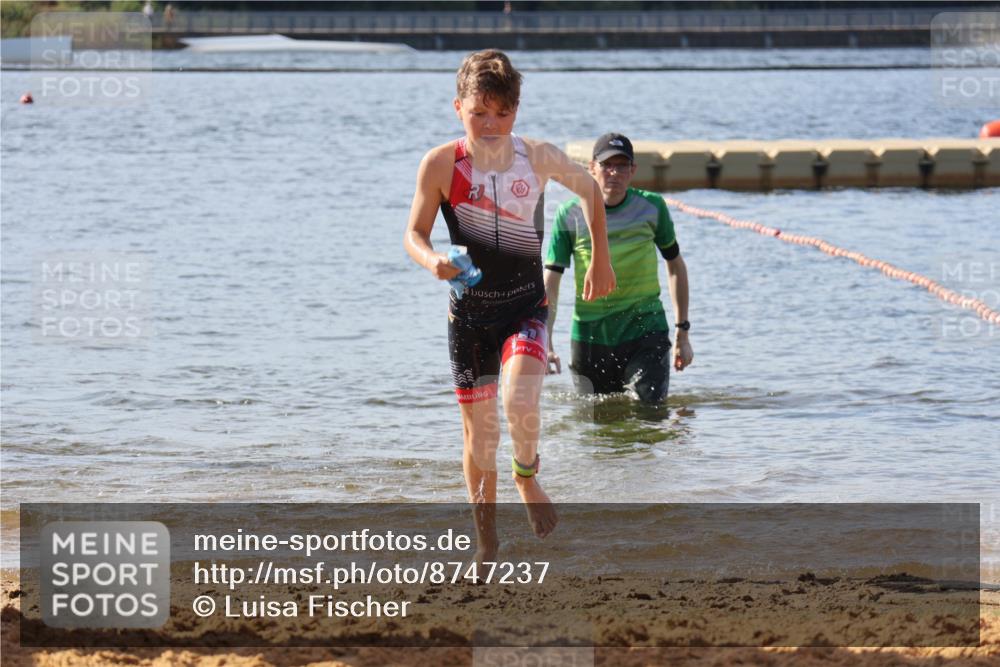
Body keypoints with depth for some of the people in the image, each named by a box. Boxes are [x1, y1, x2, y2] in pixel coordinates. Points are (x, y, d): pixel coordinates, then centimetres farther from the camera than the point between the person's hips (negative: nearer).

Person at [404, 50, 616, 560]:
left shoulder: (538, 158, -6)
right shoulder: (442, 164, -9)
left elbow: (588, 189, 13)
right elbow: (414, 234, -2)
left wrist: (600, 261, 14)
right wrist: (432, 261, -24)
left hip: (526, 305, 0)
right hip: (470, 309, 0)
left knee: (520, 399, -25)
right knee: (478, 428, 6)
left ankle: (527, 476, 8)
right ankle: (486, 537, 24)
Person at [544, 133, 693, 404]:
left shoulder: (652, 207, -1)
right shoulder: (570, 215, -5)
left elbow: (675, 265, 12)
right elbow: (550, 283, -4)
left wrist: (682, 333, 11)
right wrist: (545, 344, -15)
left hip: (646, 333, 0)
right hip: (590, 334, 0)